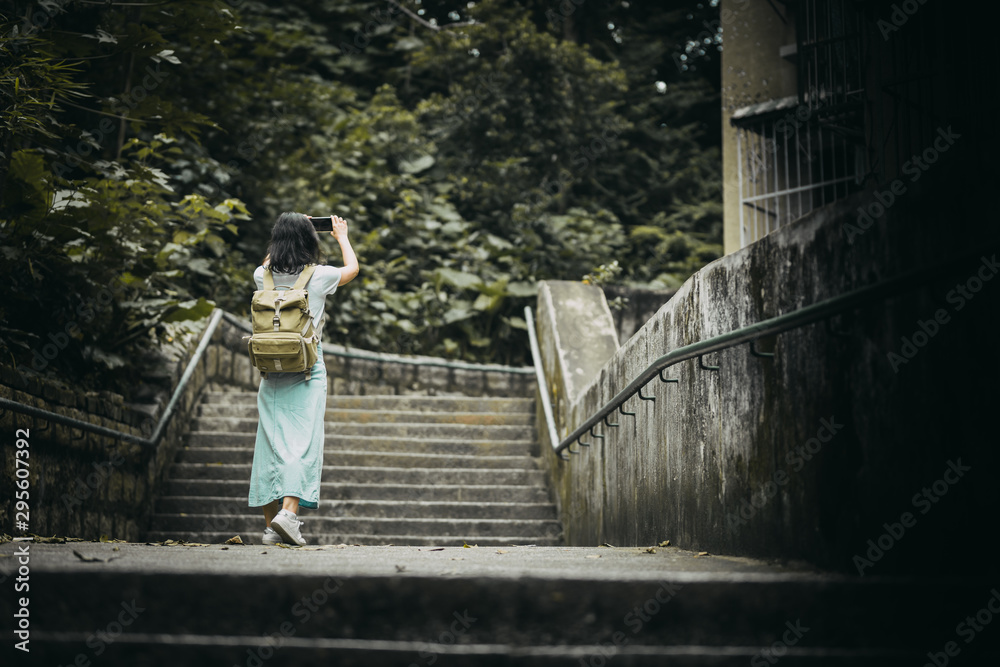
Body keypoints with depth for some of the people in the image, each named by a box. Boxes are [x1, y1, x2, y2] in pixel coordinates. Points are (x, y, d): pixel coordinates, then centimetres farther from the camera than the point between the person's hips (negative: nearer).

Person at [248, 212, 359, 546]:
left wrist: (285, 235, 41)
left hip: (271, 370, 4)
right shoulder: (319, 276, -5)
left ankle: (270, 523, 5)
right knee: (304, 441, -6)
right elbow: (353, 268, 17)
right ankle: (289, 511, -23)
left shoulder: (264, 277, 3)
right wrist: (342, 236, 33)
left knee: (271, 442, 5)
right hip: (307, 368, -4)